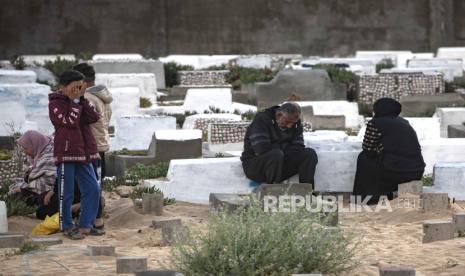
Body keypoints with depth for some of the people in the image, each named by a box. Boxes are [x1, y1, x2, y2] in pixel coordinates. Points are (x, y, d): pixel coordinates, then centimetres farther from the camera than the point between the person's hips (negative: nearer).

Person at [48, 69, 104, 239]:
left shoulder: (79, 101, 15)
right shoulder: (56, 103, -6)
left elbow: (94, 117, 1)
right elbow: (71, 121, -19)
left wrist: (82, 98, -4)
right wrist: (75, 101, -13)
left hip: (83, 153, 7)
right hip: (65, 154, -7)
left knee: (93, 189, 7)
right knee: (66, 193, -1)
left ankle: (86, 225, 16)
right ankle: (67, 227, 9)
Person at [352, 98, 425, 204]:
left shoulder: (375, 124, -3)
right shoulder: (404, 122, 18)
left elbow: (368, 151, 1)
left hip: (393, 173, -6)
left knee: (364, 159, 17)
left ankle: (372, 196, 20)